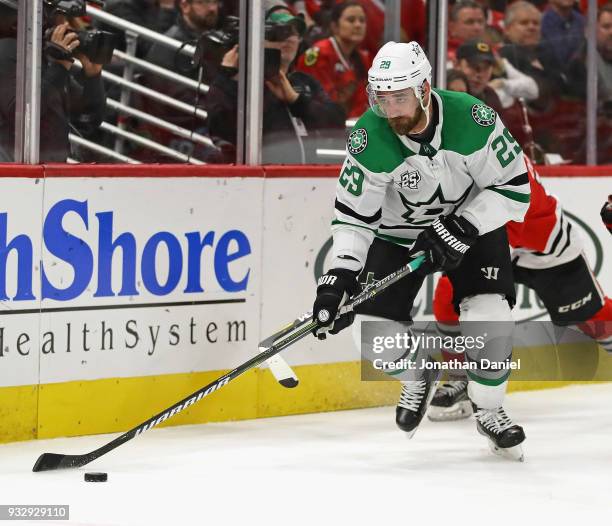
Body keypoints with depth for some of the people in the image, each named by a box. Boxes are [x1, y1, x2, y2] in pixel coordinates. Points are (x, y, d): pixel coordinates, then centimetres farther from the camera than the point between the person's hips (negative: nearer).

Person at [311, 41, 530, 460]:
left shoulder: (472, 119, -28)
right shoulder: (369, 139, -25)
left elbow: (515, 187, -20)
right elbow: (354, 216, -19)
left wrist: (460, 229, -28)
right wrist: (340, 276, -30)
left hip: (473, 225, -1)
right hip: (399, 233, 1)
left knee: (489, 316, -20)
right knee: (372, 327, -12)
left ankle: (490, 410, 6)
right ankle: (418, 377, 23)